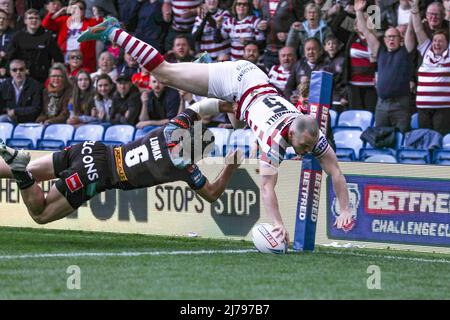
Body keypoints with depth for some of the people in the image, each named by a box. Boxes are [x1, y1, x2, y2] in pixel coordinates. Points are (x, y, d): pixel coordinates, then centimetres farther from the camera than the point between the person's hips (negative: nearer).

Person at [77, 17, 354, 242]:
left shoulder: (313, 134, -25)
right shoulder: (276, 139, -38)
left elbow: (336, 172, -19)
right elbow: (267, 187, -40)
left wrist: (346, 210, -28)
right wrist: (278, 224, -49)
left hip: (254, 79, 5)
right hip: (235, 80, -5)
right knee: (164, 72, 3)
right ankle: (112, 32, 11)